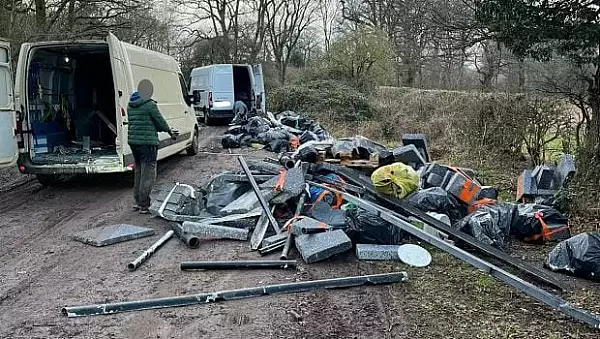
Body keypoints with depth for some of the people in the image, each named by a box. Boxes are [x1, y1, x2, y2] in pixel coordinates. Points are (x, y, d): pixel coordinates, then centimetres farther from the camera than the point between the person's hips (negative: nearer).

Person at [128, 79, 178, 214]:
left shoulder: (130, 106, 13)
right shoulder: (150, 105, -13)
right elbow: (160, 121, -6)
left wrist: (168, 130, 17)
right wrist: (169, 131, 16)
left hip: (133, 141, 8)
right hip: (147, 142, -8)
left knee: (138, 172, 18)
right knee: (148, 174, -2)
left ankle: (138, 202, 26)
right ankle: (144, 205, -1)